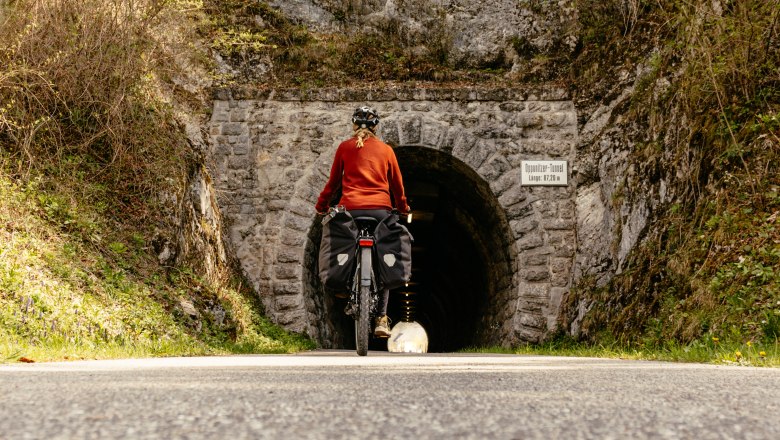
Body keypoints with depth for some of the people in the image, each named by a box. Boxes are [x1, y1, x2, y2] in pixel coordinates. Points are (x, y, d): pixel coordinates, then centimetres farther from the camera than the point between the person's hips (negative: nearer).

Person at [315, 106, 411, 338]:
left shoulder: (345, 147, 8)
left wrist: (322, 205, 23)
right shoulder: (386, 149, 11)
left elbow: (333, 181, 10)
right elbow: (397, 184, 17)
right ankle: (381, 319, -1)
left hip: (351, 208, -1)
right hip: (381, 210, 1)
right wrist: (403, 207, 33)